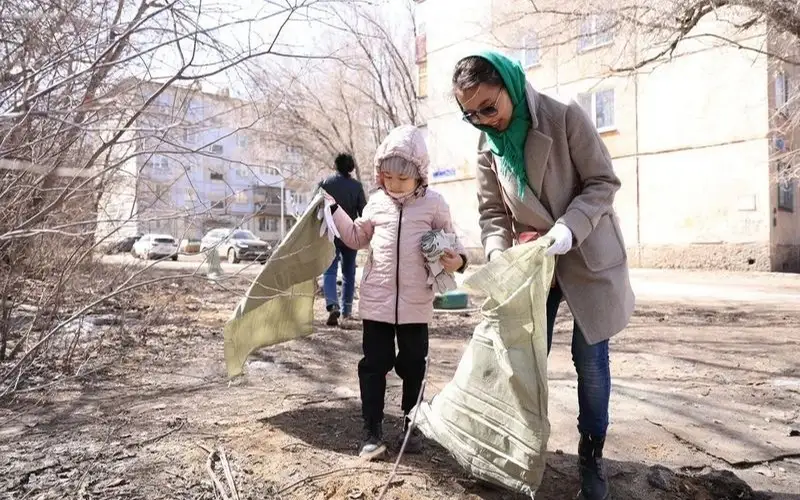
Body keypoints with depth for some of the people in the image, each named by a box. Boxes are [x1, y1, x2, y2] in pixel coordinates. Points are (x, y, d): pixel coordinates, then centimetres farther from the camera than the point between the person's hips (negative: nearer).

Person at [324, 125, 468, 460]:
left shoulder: (434, 203, -2)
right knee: (374, 364, 5)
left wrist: (457, 260, -15)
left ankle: (411, 425, 29)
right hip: (376, 301, 2)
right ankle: (373, 431, 15)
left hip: (416, 303, -1)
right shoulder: (377, 202, 5)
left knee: (413, 365, 11)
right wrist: (333, 208, 10)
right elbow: (357, 238, 17)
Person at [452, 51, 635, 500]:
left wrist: (569, 227, -28)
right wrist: (499, 255, -17)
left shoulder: (566, 117, -14)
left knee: (591, 361, 3)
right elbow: (492, 211, 1)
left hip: (589, 258, -3)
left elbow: (603, 182, -13)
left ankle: (592, 456, 22)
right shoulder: (488, 147, 0)